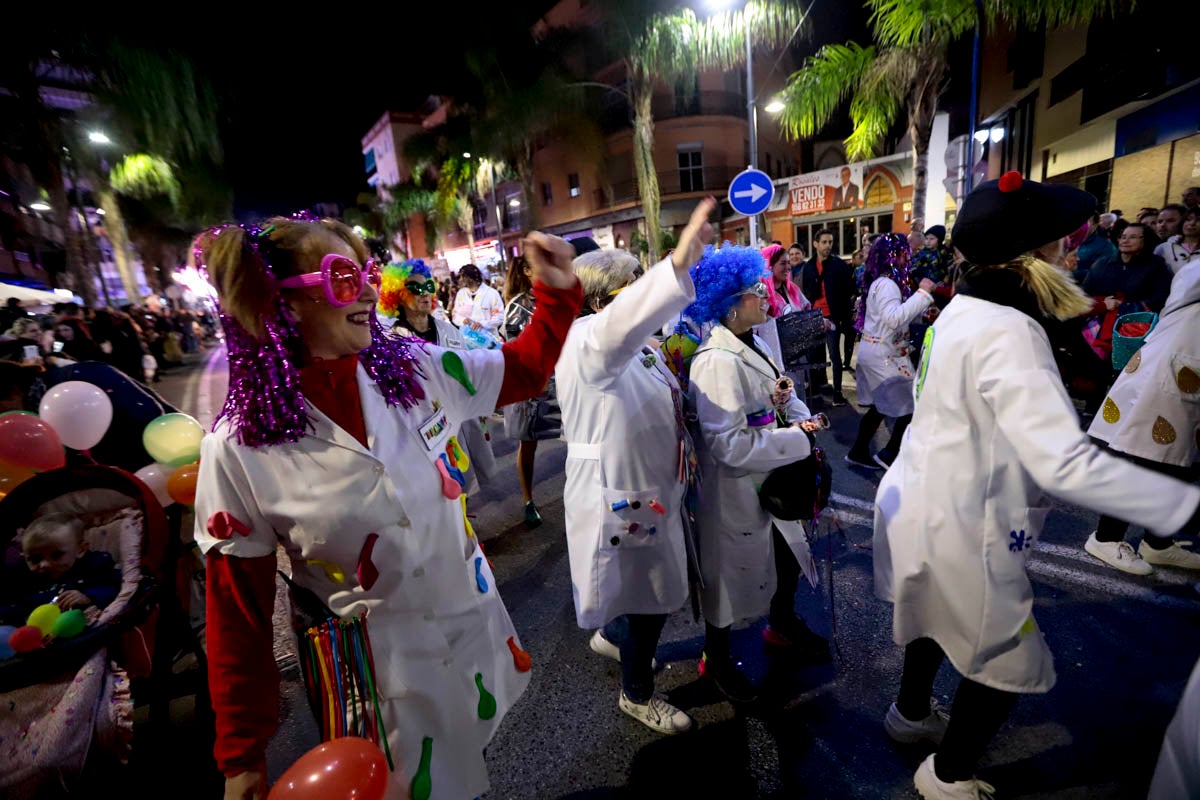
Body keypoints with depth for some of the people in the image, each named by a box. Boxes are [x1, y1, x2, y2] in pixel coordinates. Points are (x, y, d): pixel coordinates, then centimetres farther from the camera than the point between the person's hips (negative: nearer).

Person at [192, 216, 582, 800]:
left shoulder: (415, 369, -10)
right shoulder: (239, 449, -16)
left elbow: (522, 369, 2)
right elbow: (237, 608, -8)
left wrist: (559, 292, -10)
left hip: (476, 626, 4)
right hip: (375, 672, -3)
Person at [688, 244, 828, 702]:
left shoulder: (754, 344, 4)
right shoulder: (717, 362, -27)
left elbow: (784, 394, 14)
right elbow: (729, 444, -32)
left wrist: (798, 412, -8)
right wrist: (798, 440, -24)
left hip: (776, 480, 9)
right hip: (738, 492, -9)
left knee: (787, 557, 27)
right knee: (731, 573, 12)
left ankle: (782, 624, 57)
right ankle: (715, 659, 39)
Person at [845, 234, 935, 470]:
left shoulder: (881, 282, 14)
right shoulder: (887, 284, -18)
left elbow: (898, 314, 19)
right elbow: (894, 318, -32)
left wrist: (923, 305, 9)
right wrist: (922, 293, -27)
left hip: (877, 353, 11)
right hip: (884, 356, -10)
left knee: (880, 406, 16)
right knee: (911, 405, -3)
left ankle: (859, 451, 23)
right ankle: (889, 454, 6)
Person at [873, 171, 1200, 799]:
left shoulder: (965, 308, 1)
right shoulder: (1006, 331, -27)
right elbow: (1063, 463, -34)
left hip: (924, 500, 9)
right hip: (957, 524, -9)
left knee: (938, 619, 30)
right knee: (1009, 664, 15)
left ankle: (911, 713, 55)